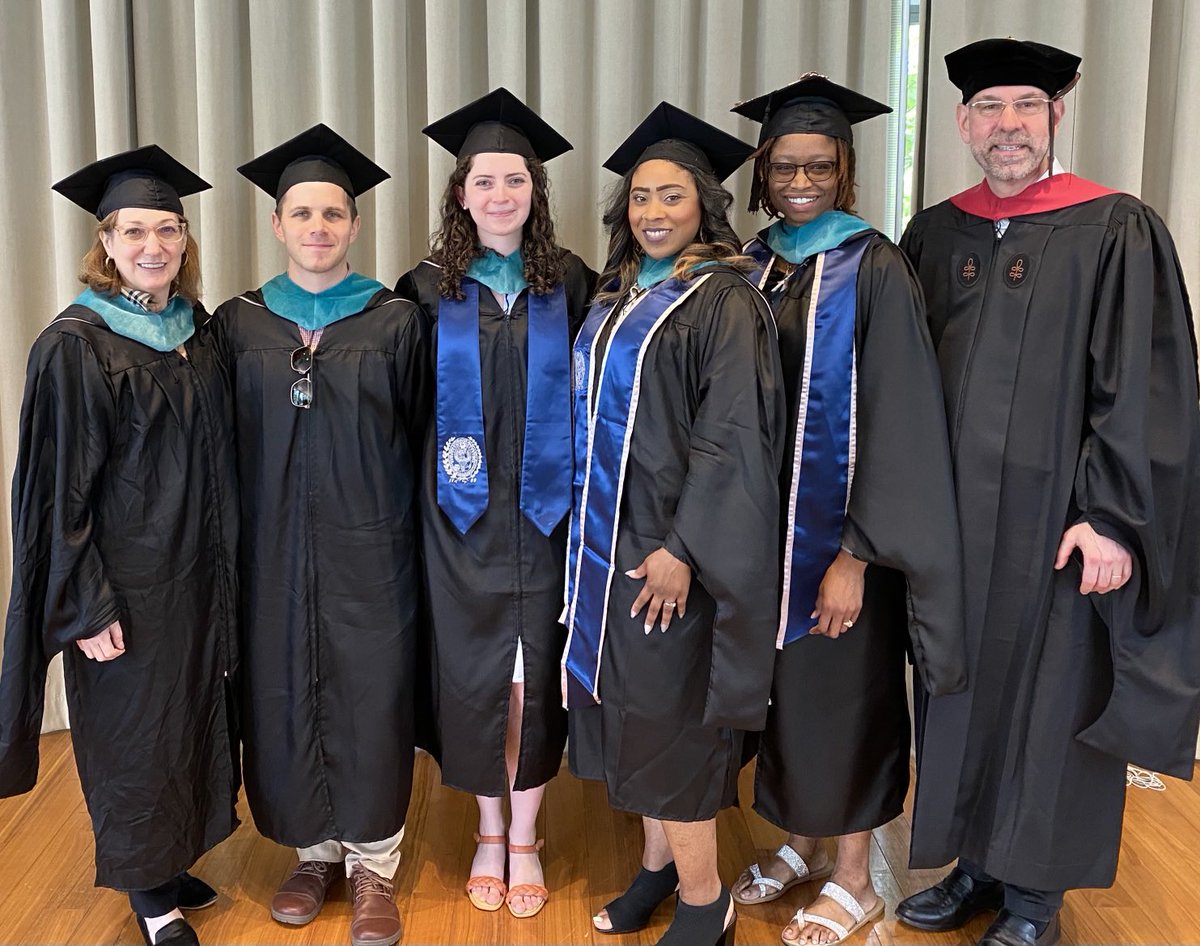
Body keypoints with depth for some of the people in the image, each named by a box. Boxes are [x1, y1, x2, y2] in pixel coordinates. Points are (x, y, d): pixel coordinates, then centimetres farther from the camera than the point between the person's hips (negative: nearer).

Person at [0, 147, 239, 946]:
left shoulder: (199, 334, 5)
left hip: (199, 576, 6)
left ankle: (171, 864, 35)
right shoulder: (75, 346, -13)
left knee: (193, 721, 15)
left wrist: (224, 573, 10)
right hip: (125, 585, -6)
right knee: (134, 732, 8)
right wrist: (84, 606, -16)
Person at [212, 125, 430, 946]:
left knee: (369, 697, 4)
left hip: (370, 547, -2)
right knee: (284, 696, 10)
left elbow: (420, 439, 0)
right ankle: (314, 849, 29)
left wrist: (409, 531, -3)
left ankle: (373, 864, 21)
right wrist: (235, 543, 0)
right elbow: (222, 446, 5)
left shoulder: (396, 322, -1)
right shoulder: (239, 324, 4)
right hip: (272, 549, 2)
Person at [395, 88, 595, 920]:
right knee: (474, 673, 8)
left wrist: (583, 499, -2)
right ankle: (489, 834, 28)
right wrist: (437, 474, -4)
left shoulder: (571, 285, 1)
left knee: (536, 674, 7)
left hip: (544, 514, 0)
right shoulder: (428, 290, 1)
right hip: (461, 517, 0)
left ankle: (525, 841, 24)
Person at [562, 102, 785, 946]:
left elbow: (733, 436, -17)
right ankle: (660, 861, 30)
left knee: (670, 713, -1)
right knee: (633, 707, 14)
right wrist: (590, 527, 13)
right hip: (609, 536, 7)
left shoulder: (726, 300, -11)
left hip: (672, 543, -7)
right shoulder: (617, 299, 12)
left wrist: (681, 547, -22)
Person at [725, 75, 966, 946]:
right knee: (786, 687, 16)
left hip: (841, 528, -5)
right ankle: (803, 844, 36)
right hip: (765, 523, 5)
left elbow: (893, 424, -16)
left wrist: (856, 555, -19)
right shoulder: (753, 266, 5)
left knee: (846, 695, 7)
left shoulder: (875, 269, -11)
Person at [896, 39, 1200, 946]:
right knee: (962, 690, 13)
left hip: (1055, 521, -4)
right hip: (953, 521, 5)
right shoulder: (933, 236, 7)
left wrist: (1111, 515, -15)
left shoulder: (1117, 233, -6)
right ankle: (976, 864, 31)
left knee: (1048, 699, 6)